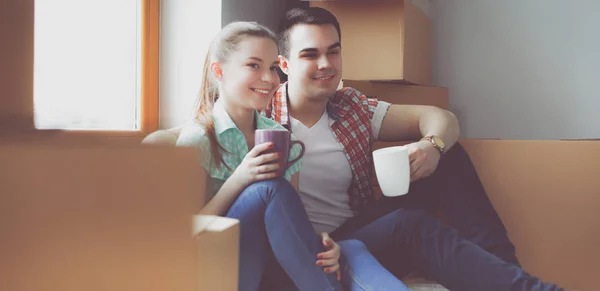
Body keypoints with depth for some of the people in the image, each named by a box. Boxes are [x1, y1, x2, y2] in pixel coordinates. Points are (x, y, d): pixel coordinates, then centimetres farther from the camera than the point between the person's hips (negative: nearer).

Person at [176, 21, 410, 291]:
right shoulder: (196, 139, -6)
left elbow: (291, 222, 7)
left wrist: (319, 245, -17)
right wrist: (238, 181, -23)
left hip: (272, 268, 5)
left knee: (350, 248, -25)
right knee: (271, 188, -28)